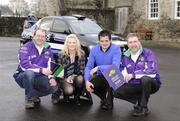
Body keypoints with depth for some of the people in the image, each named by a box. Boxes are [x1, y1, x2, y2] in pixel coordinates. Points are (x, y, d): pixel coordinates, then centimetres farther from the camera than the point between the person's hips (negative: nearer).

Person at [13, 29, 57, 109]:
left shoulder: (47, 49, 7)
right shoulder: (26, 48, -11)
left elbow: (51, 66, 4)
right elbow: (24, 65, -25)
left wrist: (51, 78, -15)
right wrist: (41, 70, -33)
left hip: (38, 78, 4)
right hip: (23, 76, -4)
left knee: (53, 87, -21)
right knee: (29, 73, -39)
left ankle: (34, 95, 8)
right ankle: (29, 98, -14)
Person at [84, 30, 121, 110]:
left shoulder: (116, 49, -16)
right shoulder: (94, 49, -3)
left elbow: (115, 67, -28)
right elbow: (88, 66, -7)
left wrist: (98, 68, -32)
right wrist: (87, 81, -23)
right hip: (101, 76, 3)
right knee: (89, 85, -24)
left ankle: (109, 102, -12)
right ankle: (104, 97, 11)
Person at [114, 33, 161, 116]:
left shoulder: (147, 53, -13)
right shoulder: (126, 57, 4)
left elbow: (152, 71, -25)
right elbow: (123, 72, 10)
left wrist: (133, 75, -25)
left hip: (151, 84, -4)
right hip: (135, 85, 4)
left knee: (145, 79, -38)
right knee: (117, 92, -16)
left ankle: (143, 107, -15)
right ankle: (140, 100, 6)